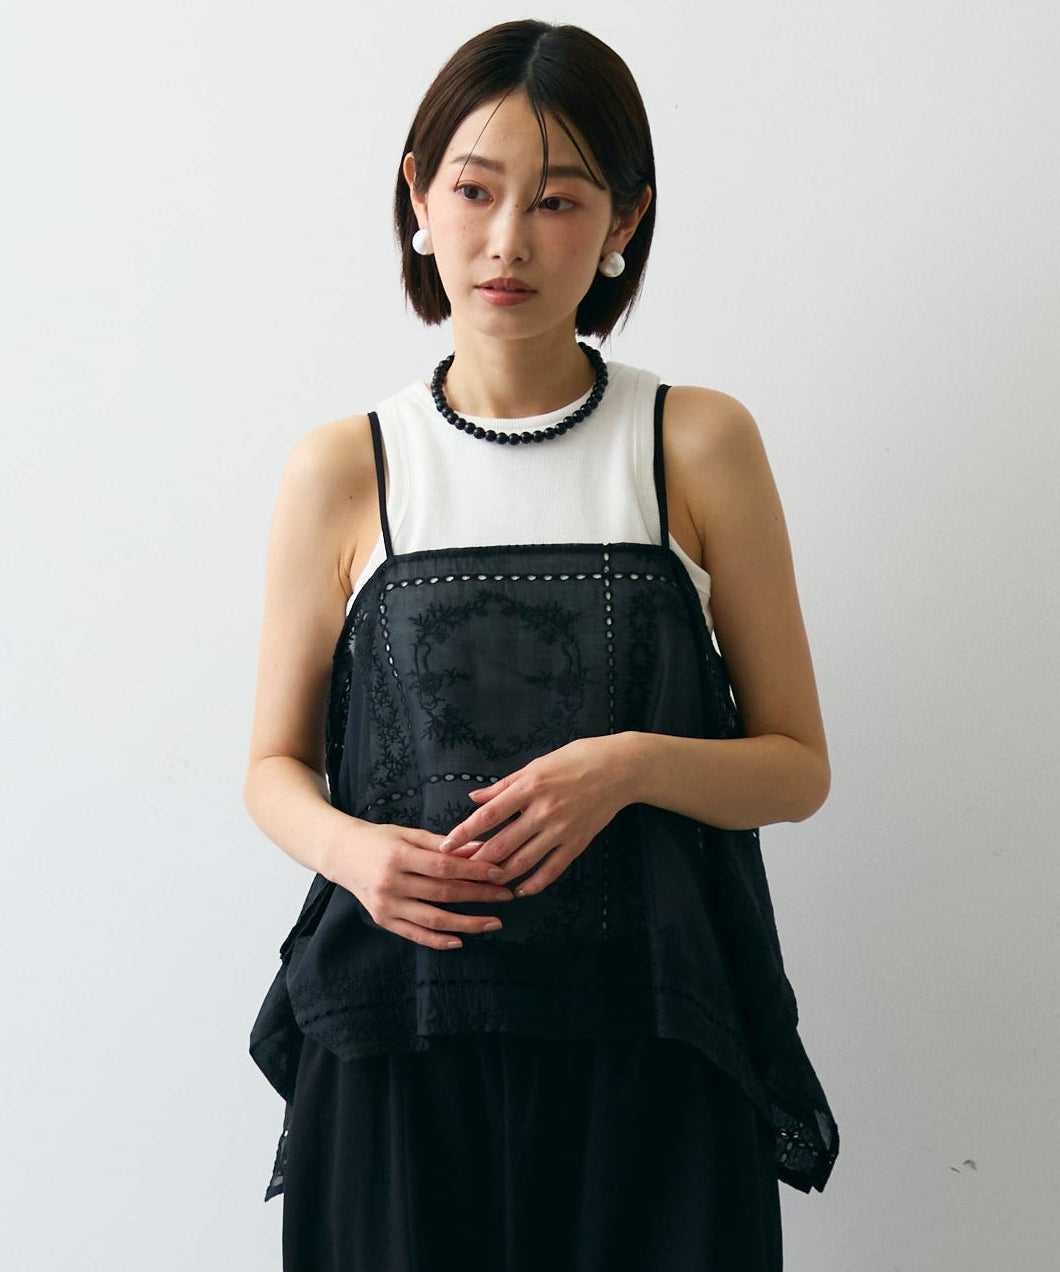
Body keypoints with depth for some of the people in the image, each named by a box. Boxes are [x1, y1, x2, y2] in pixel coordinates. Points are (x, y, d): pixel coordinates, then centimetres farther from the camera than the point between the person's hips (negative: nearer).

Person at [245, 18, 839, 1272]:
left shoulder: (699, 444, 0)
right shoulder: (344, 470, 2)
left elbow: (797, 767, 3)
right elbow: (276, 765, 10)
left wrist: (634, 764, -15)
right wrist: (348, 847, -12)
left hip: (650, 1039, 0)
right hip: (398, 1037, 1)